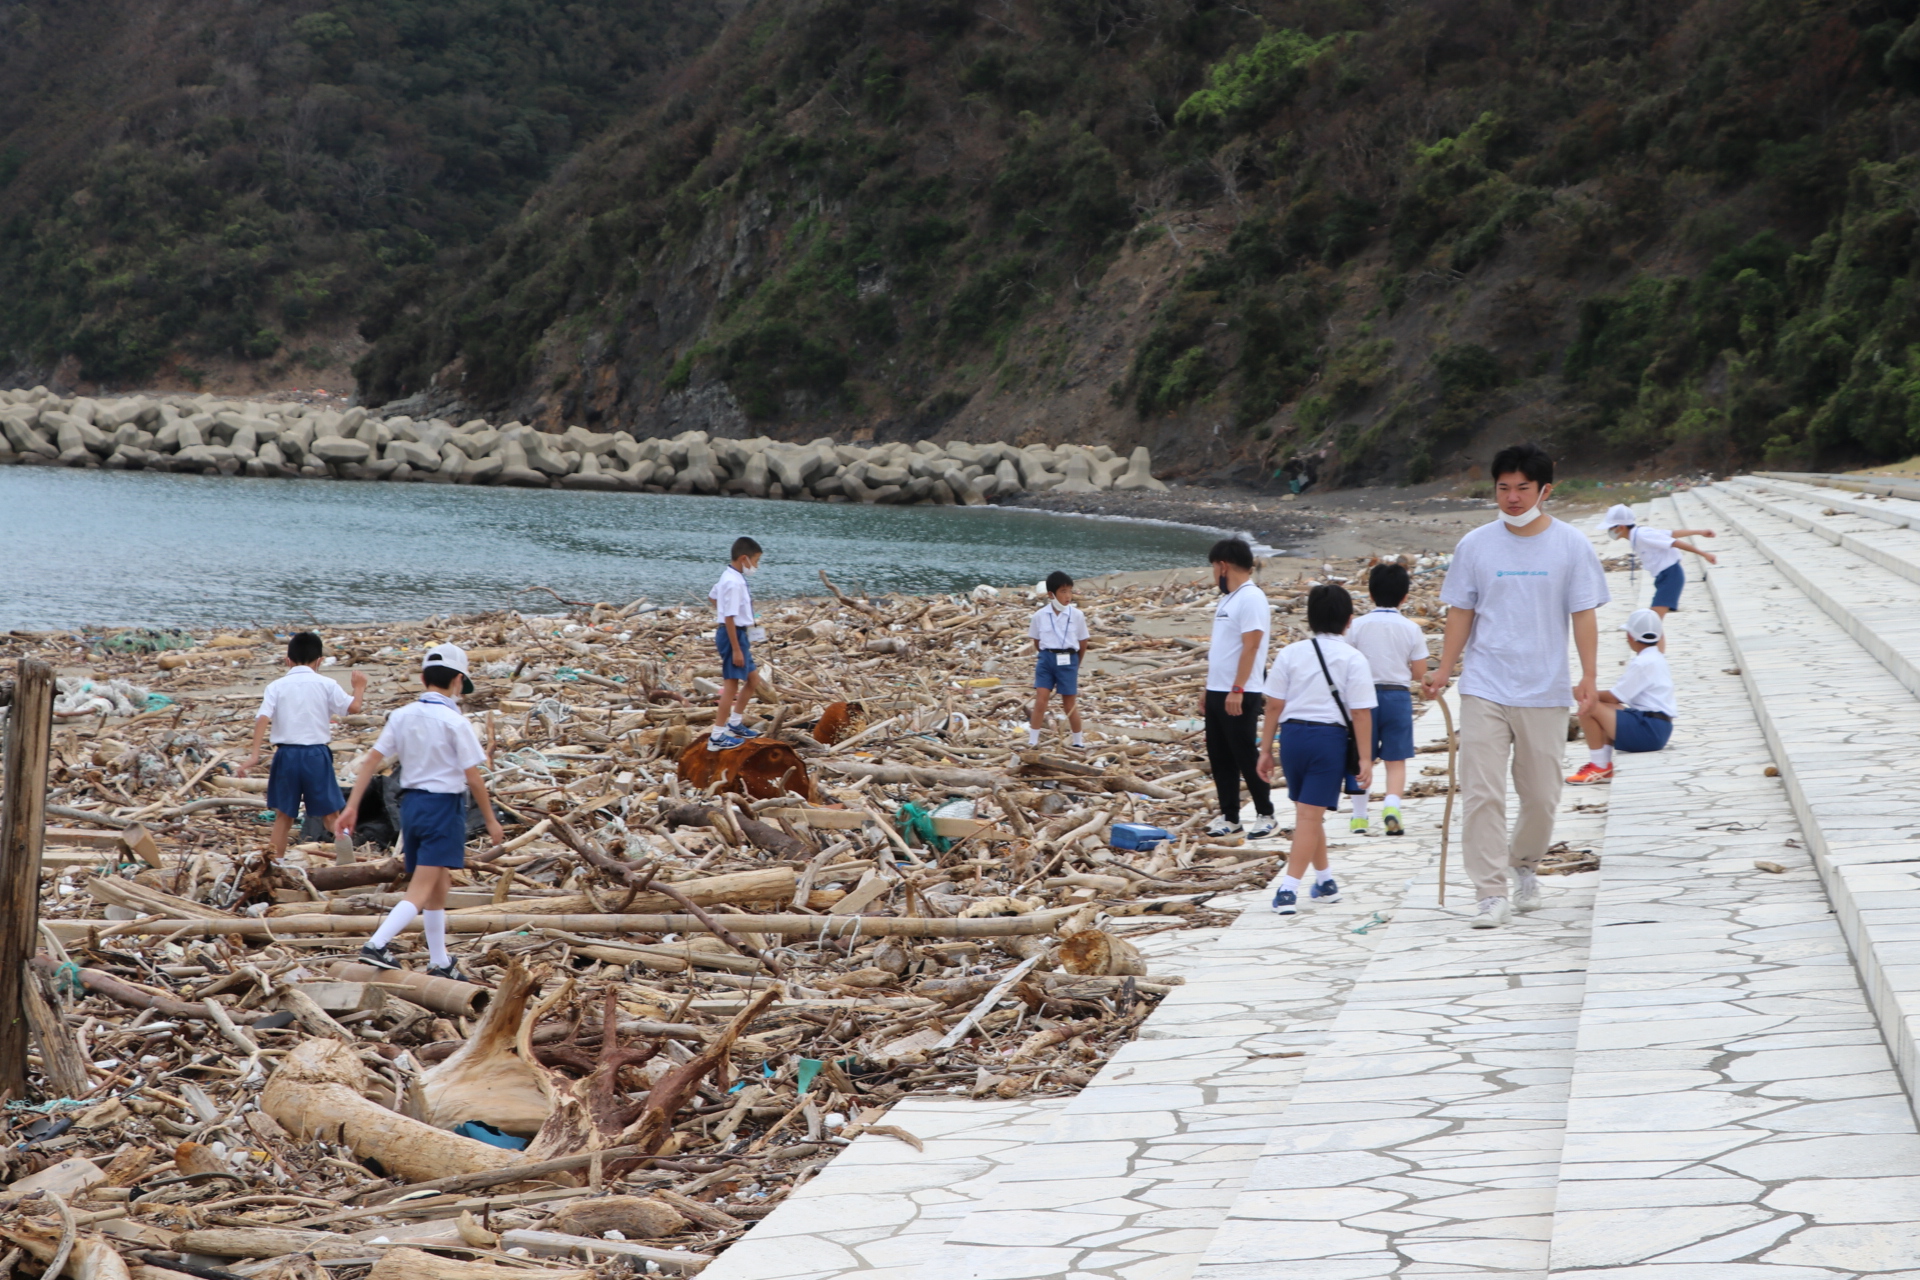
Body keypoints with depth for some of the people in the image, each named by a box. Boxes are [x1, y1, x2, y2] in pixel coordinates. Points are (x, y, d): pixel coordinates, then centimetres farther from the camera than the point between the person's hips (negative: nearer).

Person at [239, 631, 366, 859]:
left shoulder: (277, 686, 2)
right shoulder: (326, 685, -1)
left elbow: (263, 718, -10)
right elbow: (352, 707, -2)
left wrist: (254, 755, -15)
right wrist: (359, 687, 19)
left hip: (287, 754, 1)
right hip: (317, 754, -1)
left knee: (283, 814, 11)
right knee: (330, 812, 8)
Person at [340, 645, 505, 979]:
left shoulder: (402, 716, 3)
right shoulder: (455, 721, -13)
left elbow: (372, 760, 0)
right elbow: (473, 778, -11)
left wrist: (352, 806, 3)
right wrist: (491, 820, -1)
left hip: (410, 802, 7)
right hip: (444, 805, -7)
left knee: (438, 887, 17)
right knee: (422, 889, -8)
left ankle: (440, 962, 23)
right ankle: (378, 944, -23)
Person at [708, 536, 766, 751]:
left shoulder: (728, 577, 9)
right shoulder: (734, 583, -23)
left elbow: (712, 596, 26)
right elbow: (729, 618, -25)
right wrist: (736, 649, -24)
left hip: (739, 634, 11)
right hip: (733, 635, -11)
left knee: (751, 678, 19)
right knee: (731, 685, -8)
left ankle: (735, 723, 29)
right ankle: (717, 737, -6)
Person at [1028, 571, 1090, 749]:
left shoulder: (1077, 615, -3)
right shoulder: (1040, 615, -2)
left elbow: (1083, 644, 6)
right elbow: (1036, 641, 11)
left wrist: (1075, 664, 11)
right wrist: (1045, 656, 12)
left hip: (1068, 661, 0)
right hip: (1046, 659, 0)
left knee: (1070, 704, 7)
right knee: (1040, 700, -6)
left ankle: (1079, 742, 23)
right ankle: (1032, 742, 0)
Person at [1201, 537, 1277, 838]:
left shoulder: (1251, 598, -14)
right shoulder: (1228, 599, 17)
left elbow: (1250, 646, -20)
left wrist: (1237, 690, -24)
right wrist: (1209, 689, 20)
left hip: (1240, 695, -9)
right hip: (1217, 692, 9)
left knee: (1246, 755, -3)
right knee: (1220, 757, 10)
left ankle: (1265, 814, 6)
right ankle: (1229, 816, 16)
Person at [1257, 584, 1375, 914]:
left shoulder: (1290, 654, 4)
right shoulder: (1353, 659, -4)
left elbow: (1273, 706, 3)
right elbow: (1360, 713, -8)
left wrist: (1266, 750, 9)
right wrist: (1365, 757, -4)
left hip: (1292, 735, 3)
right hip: (1330, 737, -3)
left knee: (1309, 812, 18)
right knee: (1310, 815, -3)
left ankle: (1325, 880, 31)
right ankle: (1288, 889, -10)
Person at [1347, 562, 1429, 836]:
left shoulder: (1357, 626, -5)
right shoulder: (1412, 629, -4)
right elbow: (1419, 674, -3)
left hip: (1365, 696, 0)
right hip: (1398, 696, 0)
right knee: (1396, 760, 5)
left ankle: (1359, 815, 14)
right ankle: (1392, 805, -17)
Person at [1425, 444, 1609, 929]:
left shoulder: (1571, 545, 1)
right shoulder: (1475, 545, 3)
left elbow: (1583, 615, 1)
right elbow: (1461, 613, 8)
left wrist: (1588, 678, -8)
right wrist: (1443, 671, 1)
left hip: (1544, 693, 0)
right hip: (1483, 689, 0)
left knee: (1542, 796, 8)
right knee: (1481, 794, -9)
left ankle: (1524, 864, 35)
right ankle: (1492, 893, -7)